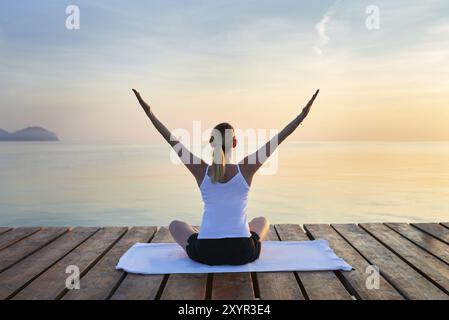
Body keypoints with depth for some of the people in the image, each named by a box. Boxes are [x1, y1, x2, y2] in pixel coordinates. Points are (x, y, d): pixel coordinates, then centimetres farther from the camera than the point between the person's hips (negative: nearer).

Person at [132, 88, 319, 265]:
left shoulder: (201, 170, -6)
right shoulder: (245, 169, -8)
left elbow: (174, 142, 1)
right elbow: (275, 141, -3)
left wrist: (149, 113, 8)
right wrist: (303, 114, 2)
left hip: (205, 253, 0)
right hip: (243, 253, 1)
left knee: (175, 225, 30)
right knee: (262, 221, 35)